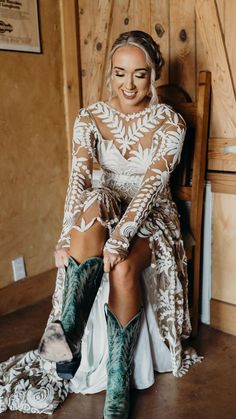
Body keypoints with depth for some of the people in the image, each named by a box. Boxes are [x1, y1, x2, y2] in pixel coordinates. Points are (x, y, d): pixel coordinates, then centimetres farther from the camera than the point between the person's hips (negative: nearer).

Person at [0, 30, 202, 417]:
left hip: (151, 217, -1)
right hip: (103, 215, 2)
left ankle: (119, 386, -20)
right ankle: (68, 333, -34)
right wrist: (70, 235, -32)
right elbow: (79, 178, -17)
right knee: (94, 202, -36)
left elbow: (152, 184, -22)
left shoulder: (170, 122, -10)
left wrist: (121, 236, -35)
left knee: (123, 268, -35)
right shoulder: (90, 118, -4)